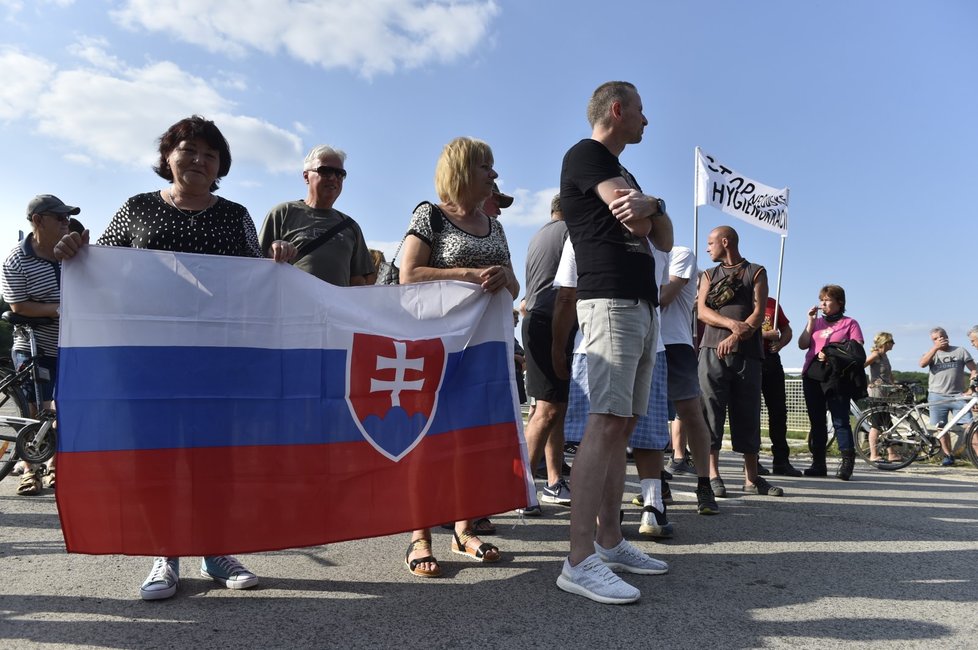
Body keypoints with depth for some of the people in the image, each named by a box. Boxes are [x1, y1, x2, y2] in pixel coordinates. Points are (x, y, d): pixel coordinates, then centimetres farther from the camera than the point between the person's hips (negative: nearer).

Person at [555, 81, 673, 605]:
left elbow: (664, 239, 17)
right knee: (605, 423, -17)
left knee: (622, 426, 6)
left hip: (643, 305, 9)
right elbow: (632, 220, -14)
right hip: (610, 300, -9)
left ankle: (609, 540, 12)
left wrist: (650, 206, -2)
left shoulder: (623, 173, 28)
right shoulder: (585, 154, 0)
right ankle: (580, 560, -17)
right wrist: (654, 205, 7)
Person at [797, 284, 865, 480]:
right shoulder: (817, 322, 18)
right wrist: (810, 321, 0)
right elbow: (802, 345, 6)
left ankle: (847, 463, -7)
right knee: (817, 421, 7)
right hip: (812, 377, 4)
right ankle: (818, 463, 12)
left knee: (840, 420, -9)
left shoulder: (849, 323, 7)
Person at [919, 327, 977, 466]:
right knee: (941, 428, 3)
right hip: (937, 396, 1)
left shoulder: (960, 351, 9)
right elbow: (922, 363, -11)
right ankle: (948, 456, 13)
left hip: (957, 396, -1)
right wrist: (936, 347, -14)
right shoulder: (932, 353, 10)